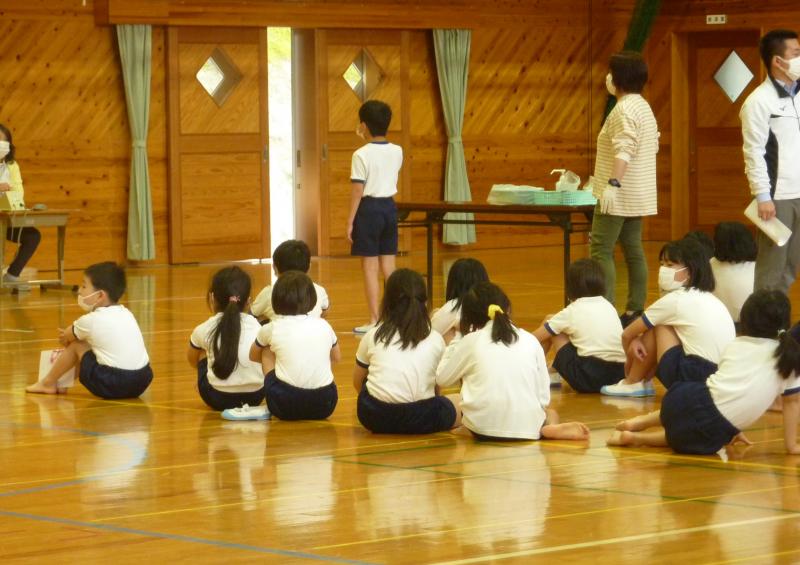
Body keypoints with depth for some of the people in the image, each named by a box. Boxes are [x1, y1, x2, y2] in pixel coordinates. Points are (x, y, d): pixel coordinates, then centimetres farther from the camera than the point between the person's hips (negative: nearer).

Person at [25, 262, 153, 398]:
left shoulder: (90, 320, -3)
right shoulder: (126, 314, 16)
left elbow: (64, 337, 19)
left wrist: (66, 336, 40)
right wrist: (70, 335, 35)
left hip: (110, 386, -7)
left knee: (75, 345, 11)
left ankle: (48, 383, 26)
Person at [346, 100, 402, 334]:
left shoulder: (361, 155, -14)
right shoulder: (397, 152, 2)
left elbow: (357, 191, -14)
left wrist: (350, 221, -8)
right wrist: (369, 139, 21)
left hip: (369, 209, -6)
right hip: (390, 208, 6)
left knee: (370, 267, -1)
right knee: (388, 265, 11)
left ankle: (374, 321, -1)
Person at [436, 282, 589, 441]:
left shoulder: (471, 341, 6)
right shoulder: (530, 341, 10)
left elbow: (442, 379, 18)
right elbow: (544, 396, 9)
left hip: (483, 428, -1)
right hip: (527, 428, 1)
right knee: (549, 412, 34)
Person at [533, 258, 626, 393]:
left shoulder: (571, 312, 4)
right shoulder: (609, 306, 16)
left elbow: (534, 339, 9)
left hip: (588, 377, -5)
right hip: (619, 375, 5)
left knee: (549, 325, 15)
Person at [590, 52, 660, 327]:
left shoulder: (624, 110, -15)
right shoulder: (644, 107, 17)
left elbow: (624, 149, -26)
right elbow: (653, 146, 21)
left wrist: (613, 183, -32)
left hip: (620, 194, -10)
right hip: (638, 195, 10)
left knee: (601, 250, -10)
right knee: (633, 249, 10)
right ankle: (635, 310, 10)